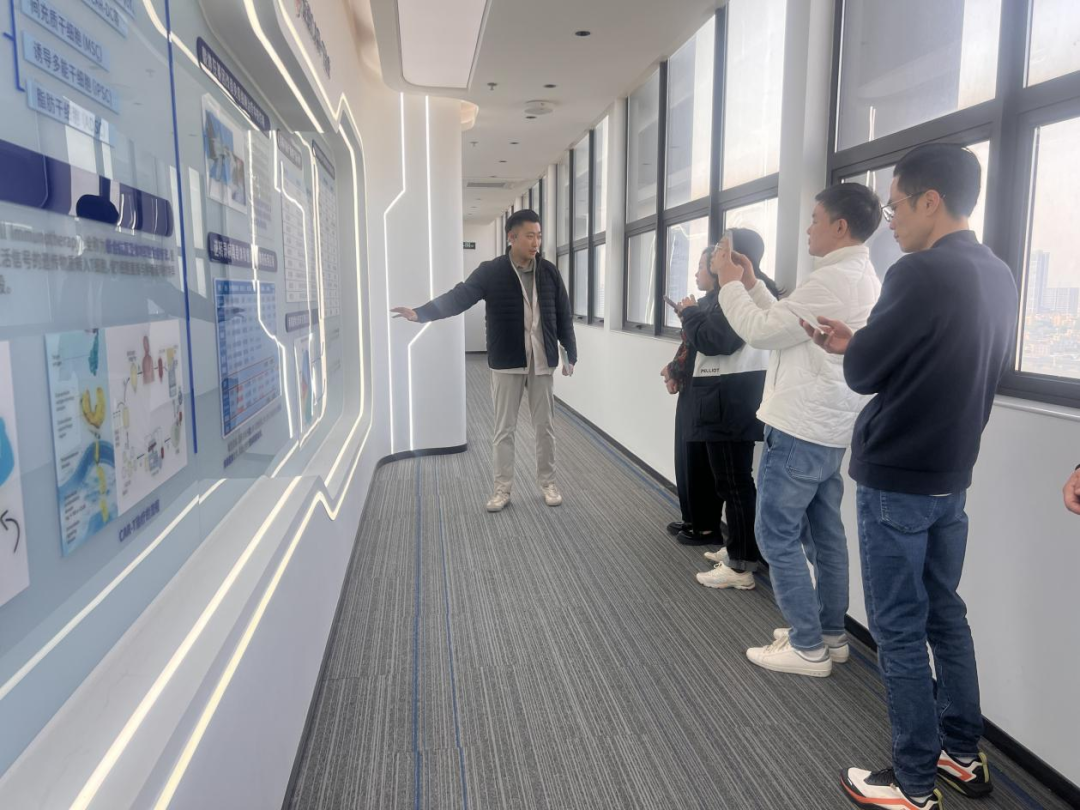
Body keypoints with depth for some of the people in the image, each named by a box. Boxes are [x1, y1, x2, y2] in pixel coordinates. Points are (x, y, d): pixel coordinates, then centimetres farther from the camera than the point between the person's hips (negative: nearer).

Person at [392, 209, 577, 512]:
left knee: (545, 426, 10)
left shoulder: (549, 272, 2)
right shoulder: (491, 271, -6)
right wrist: (421, 313, -28)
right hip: (506, 363, -2)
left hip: (542, 362, 2)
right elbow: (458, 297, -14)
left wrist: (571, 354, 7)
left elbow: (564, 315, 7)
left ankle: (547, 482, 25)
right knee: (504, 428, 5)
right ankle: (503, 488, 17)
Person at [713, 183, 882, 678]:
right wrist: (752, 285, 13)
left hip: (800, 431, -10)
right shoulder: (862, 279, 14)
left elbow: (763, 332, -17)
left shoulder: (832, 279, -19)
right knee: (824, 534, 16)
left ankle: (807, 647, 9)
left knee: (777, 536, 0)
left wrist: (731, 286, -4)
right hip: (830, 430, 10)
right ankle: (831, 634, 28)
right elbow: (786, 326, 17)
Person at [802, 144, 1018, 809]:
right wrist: (860, 343, 10)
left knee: (900, 632, 3)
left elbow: (863, 374, -14)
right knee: (945, 615, 19)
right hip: (951, 476, 8)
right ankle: (965, 755, 33)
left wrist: (851, 348, 8)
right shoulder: (999, 277, 8)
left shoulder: (921, 273, -19)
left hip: (895, 481, -8)